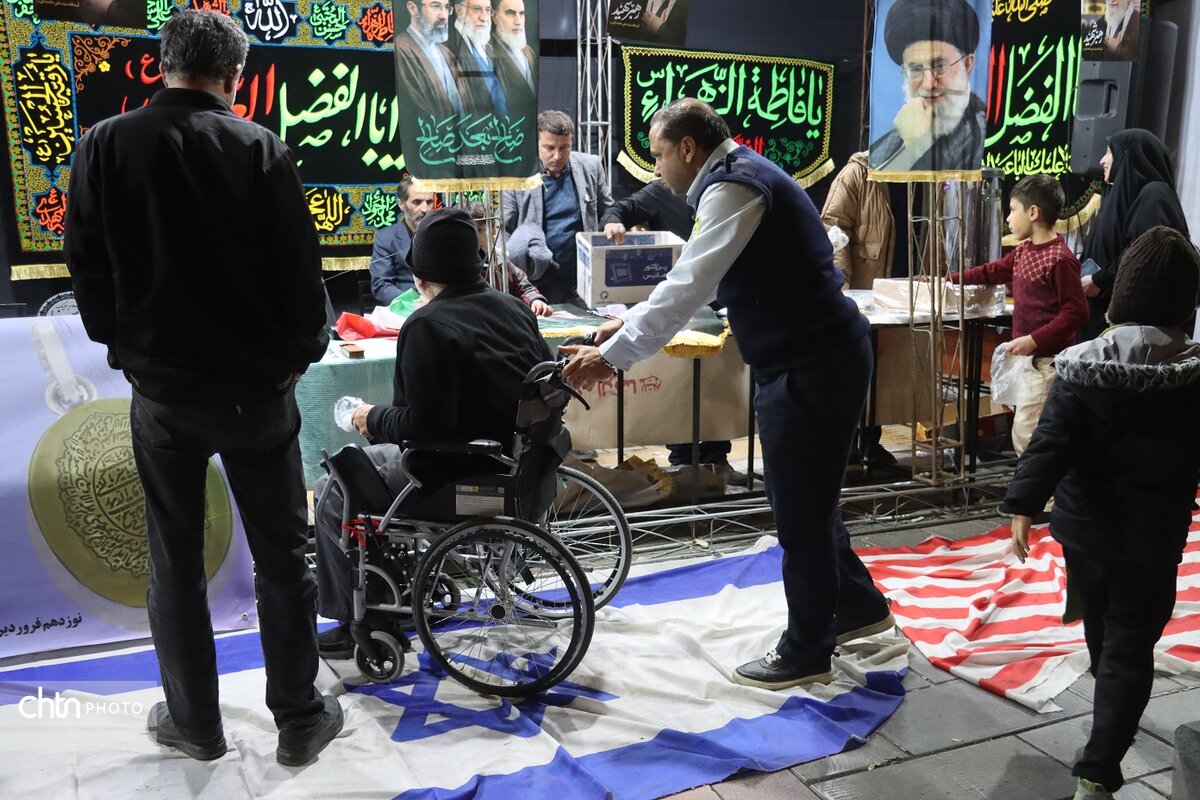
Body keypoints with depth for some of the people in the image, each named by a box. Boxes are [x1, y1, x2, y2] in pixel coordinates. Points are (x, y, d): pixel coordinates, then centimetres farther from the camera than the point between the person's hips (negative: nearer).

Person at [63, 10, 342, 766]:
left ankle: (194, 721, 27)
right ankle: (301, 719, 20)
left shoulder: (104, 145, -3)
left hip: (160, 386, 2)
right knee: (282, 557, 10)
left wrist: (126, 347, 16)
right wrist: (300, 352, 6)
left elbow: (88, 266, 2)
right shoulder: (261, 148, -8)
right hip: (256, 385, -1)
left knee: (175, 561, 15)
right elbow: (299, 270, -8)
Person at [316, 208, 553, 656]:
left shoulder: (428, 325, -19)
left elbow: (424, 426, -24)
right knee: (377, 455, 29)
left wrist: (373, 419, -4)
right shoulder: (513, 307, 6)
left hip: (460, 475, -9)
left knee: (331, 491, 9)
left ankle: (354, 623, 16)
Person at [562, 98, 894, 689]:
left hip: (812, 366, -10)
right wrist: (631, 322, 20)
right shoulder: (740, 176, 16)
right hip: (817, 357, 10)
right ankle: (857, 604, 40)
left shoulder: (734, 186, -17)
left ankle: (805, 653, 20)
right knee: (805, 495, 22)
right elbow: (694, 282, 23)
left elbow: (687, 287, -24)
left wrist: (612, 356, -21)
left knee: (799, 507, 3)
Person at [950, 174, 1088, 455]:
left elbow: (1076, 312, -21)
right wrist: (950, 279, 29)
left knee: (1025, 431, -9)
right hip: (1030, 358, 10)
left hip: (1048, 361, -10)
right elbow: (993, 272, 27)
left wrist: (1034, 340, -23)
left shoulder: (1060, 259, -19)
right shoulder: (1024, 251, 11)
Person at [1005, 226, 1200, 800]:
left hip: (1086, 524, 2)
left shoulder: (1083, 366, -12)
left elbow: (1051, 443, -18)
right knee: (1130, 648, 3)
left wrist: (1023, 506, -17)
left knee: (1100, 627, 24)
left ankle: (1110, 715, 50)